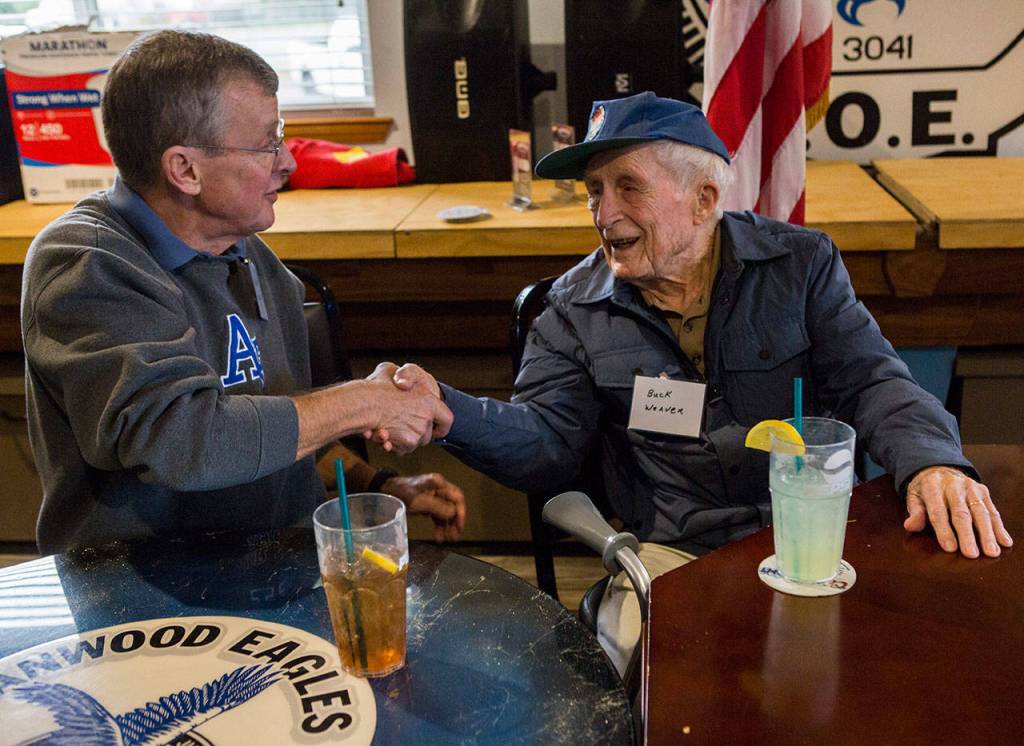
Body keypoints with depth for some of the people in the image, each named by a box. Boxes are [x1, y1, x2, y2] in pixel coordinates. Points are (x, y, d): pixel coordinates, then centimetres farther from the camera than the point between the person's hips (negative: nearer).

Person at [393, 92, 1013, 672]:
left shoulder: (801, 263, 4)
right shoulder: (577, 306, 4)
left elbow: (874, 381, 1)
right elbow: (547, 438, -1)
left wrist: (931, 461, -20)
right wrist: (446, 409, -20)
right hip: (672, 554, 0)